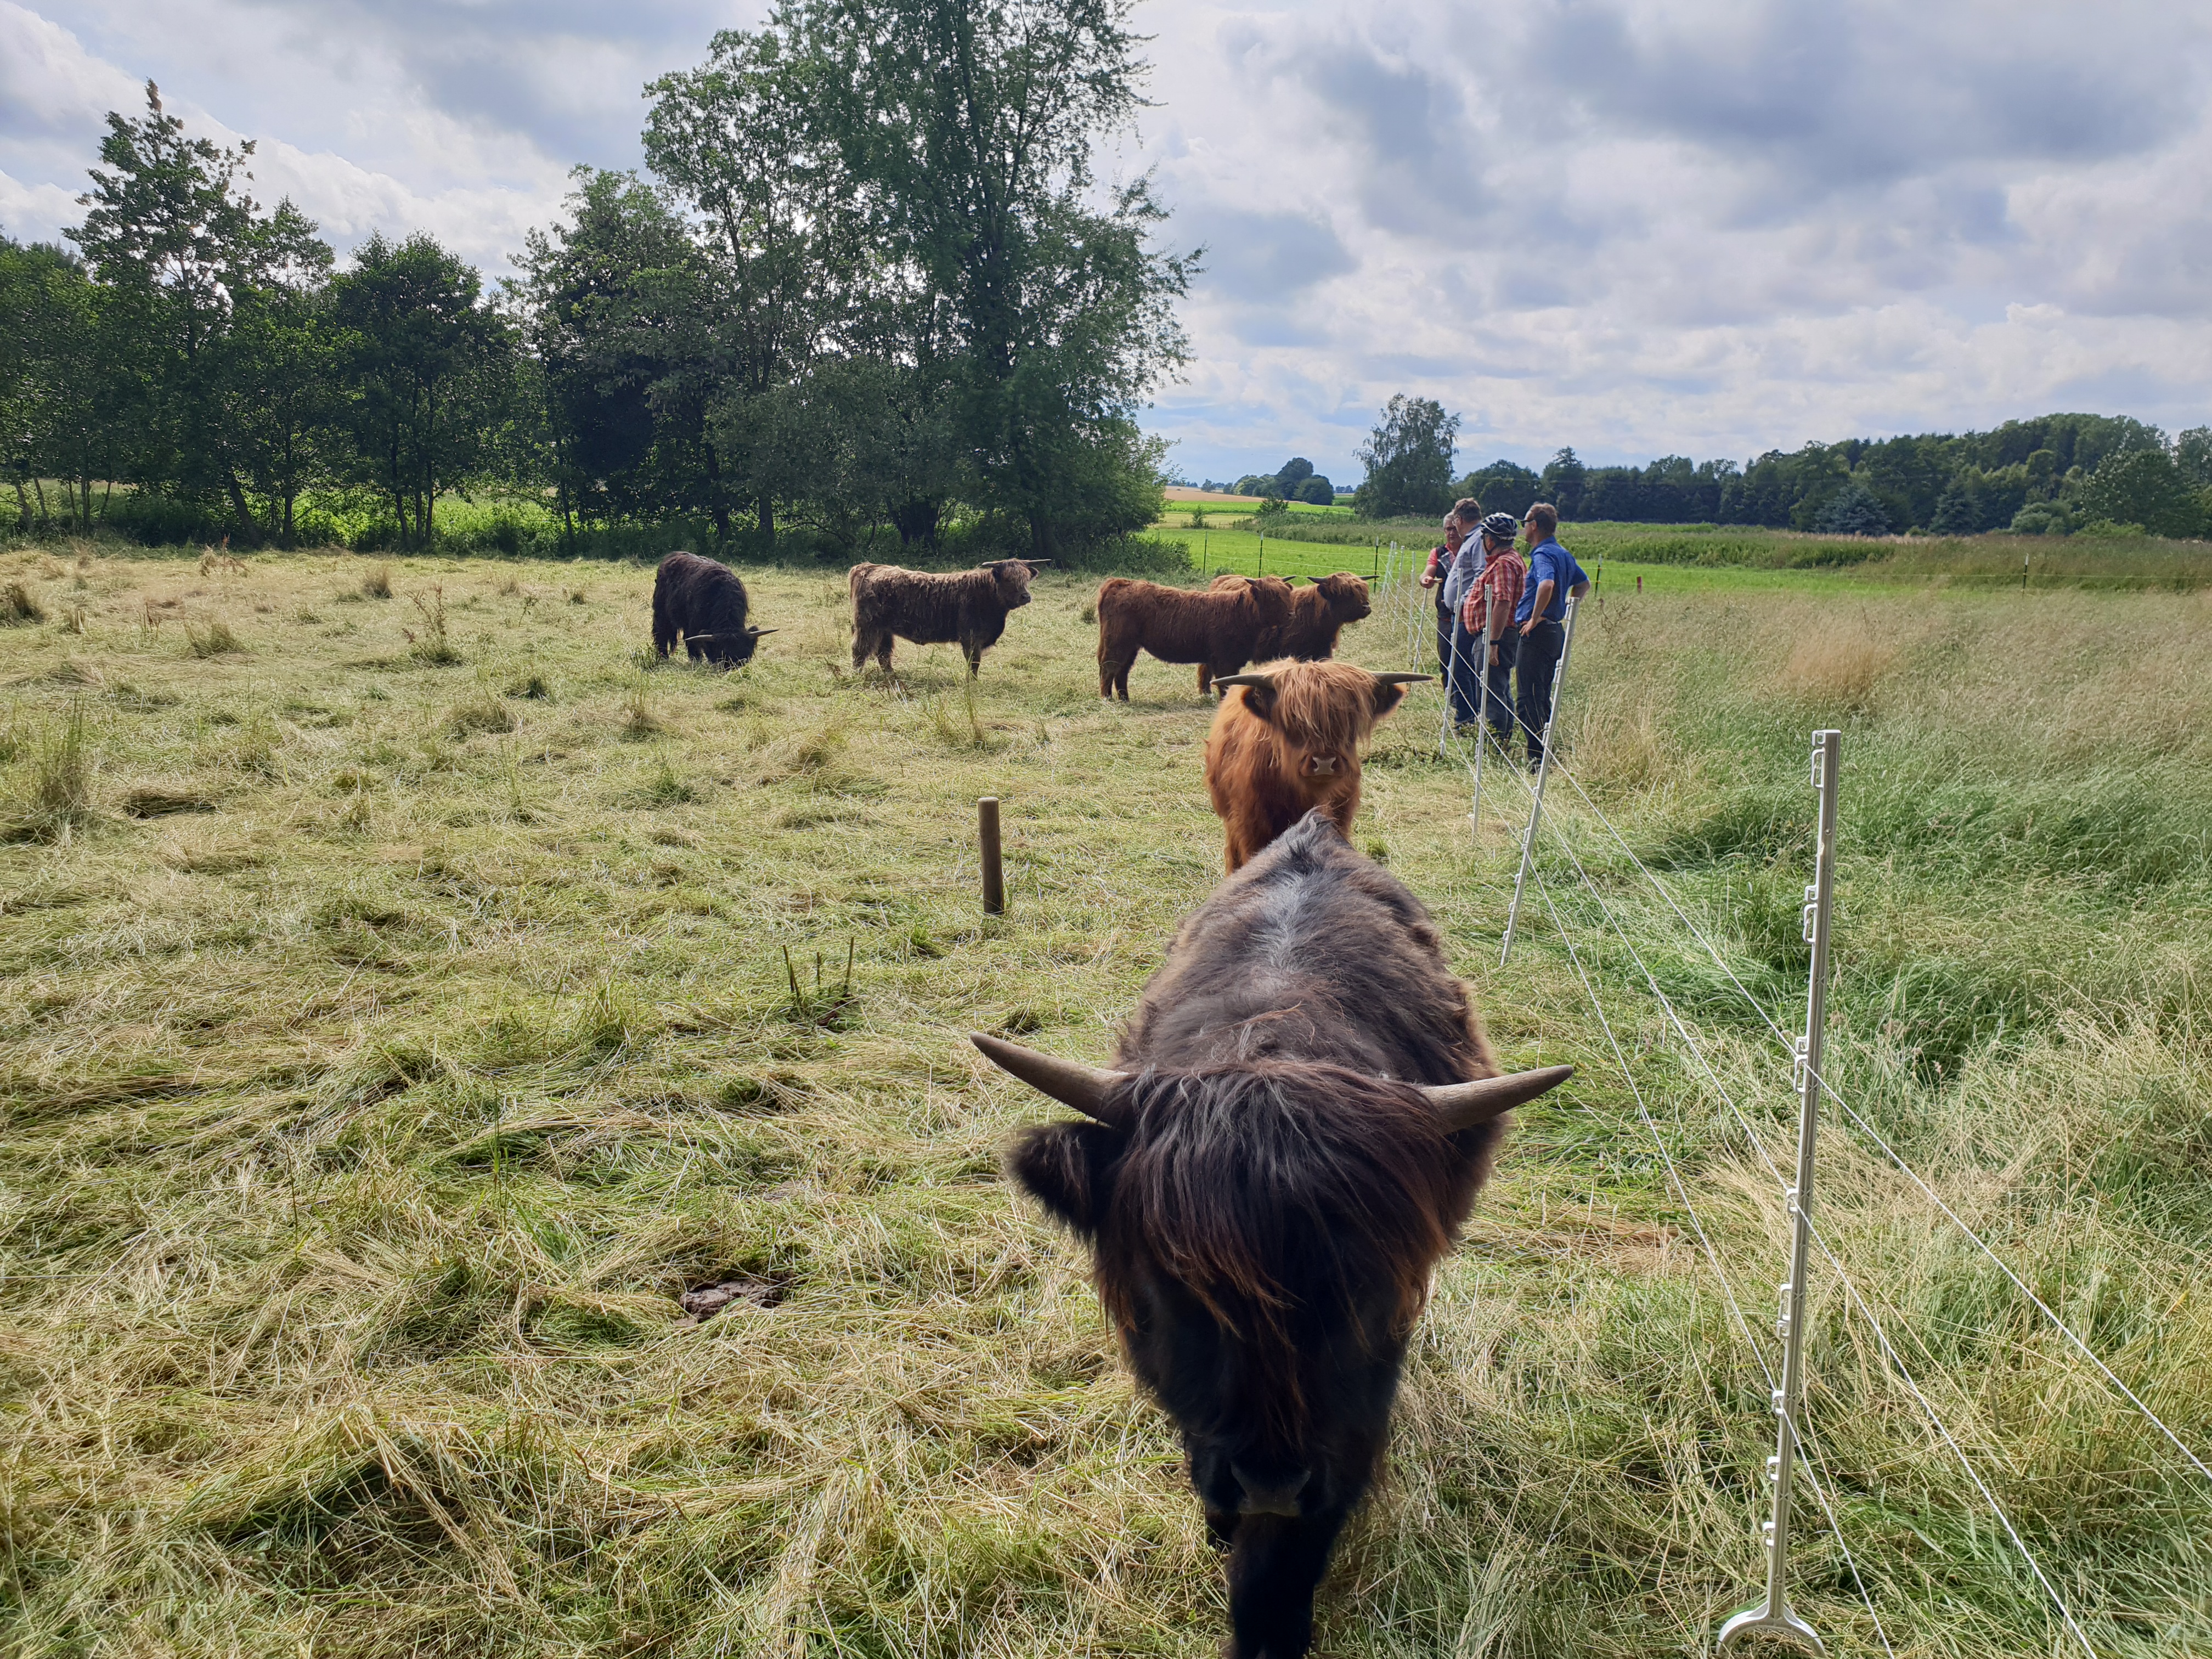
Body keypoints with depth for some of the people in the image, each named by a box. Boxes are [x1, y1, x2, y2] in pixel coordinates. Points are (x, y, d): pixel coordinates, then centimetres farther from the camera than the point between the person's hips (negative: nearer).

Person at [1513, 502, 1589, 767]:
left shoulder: (1542, 554, -15)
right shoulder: (1564, 554, 15)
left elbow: (1547, 585, -34)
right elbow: (1584, 584, 28)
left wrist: (1535, 619, -24)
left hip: (1538, 633, -10)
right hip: (1556, 630, 10)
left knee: (1529, 698, -7)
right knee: (1542, 696, 17)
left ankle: (1536, 757, -7)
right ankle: (1544, 752, 22)